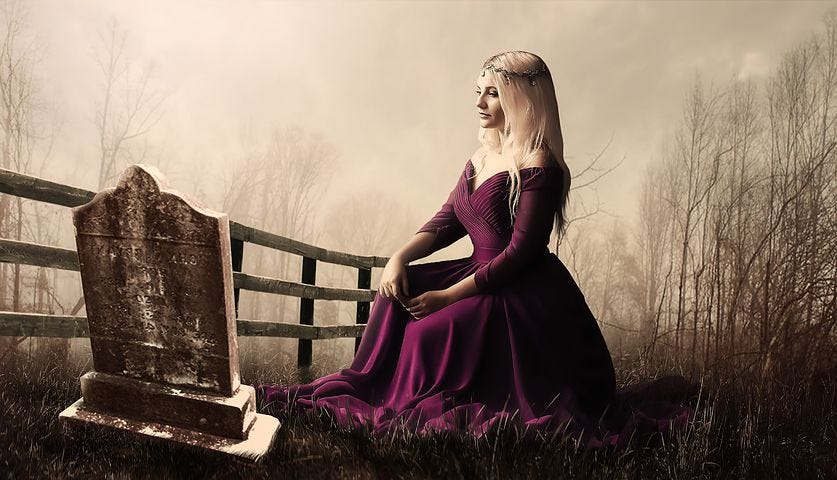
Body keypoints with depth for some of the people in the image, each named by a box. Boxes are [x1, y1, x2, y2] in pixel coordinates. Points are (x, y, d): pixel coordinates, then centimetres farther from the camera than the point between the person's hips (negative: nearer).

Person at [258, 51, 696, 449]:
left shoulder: (537, 166, -16)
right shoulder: (482, 158, 10)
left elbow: (520, 253, -21)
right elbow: (446, 222, 8)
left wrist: (447, 296, -19)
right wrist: (400, 257, -10)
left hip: (526, 298, -8)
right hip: (484, 277, 8)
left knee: (431, 332, -21)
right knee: (399, 290, -2)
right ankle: (370, 388, 8)